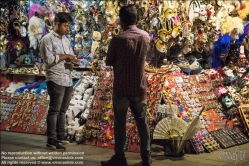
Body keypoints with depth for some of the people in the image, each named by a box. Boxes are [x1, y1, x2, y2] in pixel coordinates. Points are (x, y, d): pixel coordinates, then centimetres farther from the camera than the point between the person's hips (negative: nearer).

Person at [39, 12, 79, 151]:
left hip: (68, 80, 7)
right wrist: (65, 56, -13)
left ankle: (60, 136, 24)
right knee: (54, 110, -3)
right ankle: (51, 140, 2)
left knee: (63, 110, 14)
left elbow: (71, 57, 18)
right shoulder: (47, 39, -7)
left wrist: (73, 60, -4)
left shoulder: (66, 39, 17)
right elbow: (48, 59, -16)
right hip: (56, 80, -7)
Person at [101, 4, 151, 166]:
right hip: (140, 87, 4)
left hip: (122, 88, -4)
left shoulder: (118, 39, -16)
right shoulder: (145, 36, -1)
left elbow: (108, 62, -4)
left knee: (120, 124, 8)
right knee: (142, 122, 14)